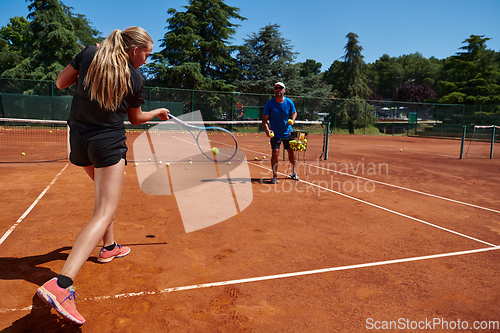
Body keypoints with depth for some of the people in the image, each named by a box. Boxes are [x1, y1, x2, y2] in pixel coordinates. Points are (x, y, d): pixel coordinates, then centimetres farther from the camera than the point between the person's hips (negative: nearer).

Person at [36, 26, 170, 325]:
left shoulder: (90, 54, 1)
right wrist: (158, 113, 25)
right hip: (109, 144, -7)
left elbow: (60, 83, 9)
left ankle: (109, 246, 41)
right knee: (105, 213, -11)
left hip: (79, 141, 7)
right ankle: (61, 285, -24)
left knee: (105, 193, 28)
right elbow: (135, 118, 7)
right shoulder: (135, 79, -6)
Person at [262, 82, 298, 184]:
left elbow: (294, 112, 12)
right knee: (275, 153, -11)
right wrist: (267, 129, -26)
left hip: (288, 132, 2)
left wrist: (292, 120, -10)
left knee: (291, 152, 10)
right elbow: (264, 119, -9)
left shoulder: (289, 102, -3)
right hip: (275, 133, -2)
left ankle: (293, 173, 30)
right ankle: (275, 176, 1)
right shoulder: (269, 104, -10)